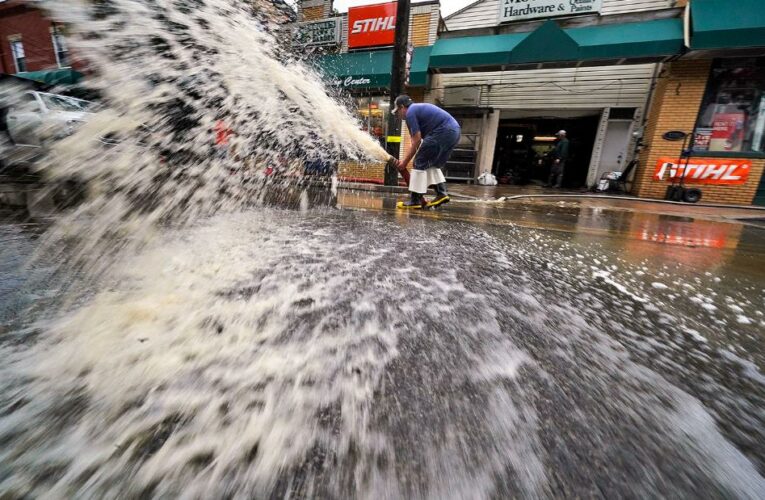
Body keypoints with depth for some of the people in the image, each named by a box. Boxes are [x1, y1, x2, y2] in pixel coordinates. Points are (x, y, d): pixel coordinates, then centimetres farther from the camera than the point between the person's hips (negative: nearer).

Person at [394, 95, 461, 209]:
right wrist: (407, 159, 26)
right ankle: (442, 193, 13)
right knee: (433, 164, 20)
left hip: (444, 132, -10)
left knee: (420, 163, -3)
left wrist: (405, 161, 0)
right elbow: (417, 140, 26)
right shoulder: (418, 108, 27)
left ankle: (416, 200, -1)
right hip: (454, 131, 10)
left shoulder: (410, 112, -2)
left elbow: (417, 141, -7)